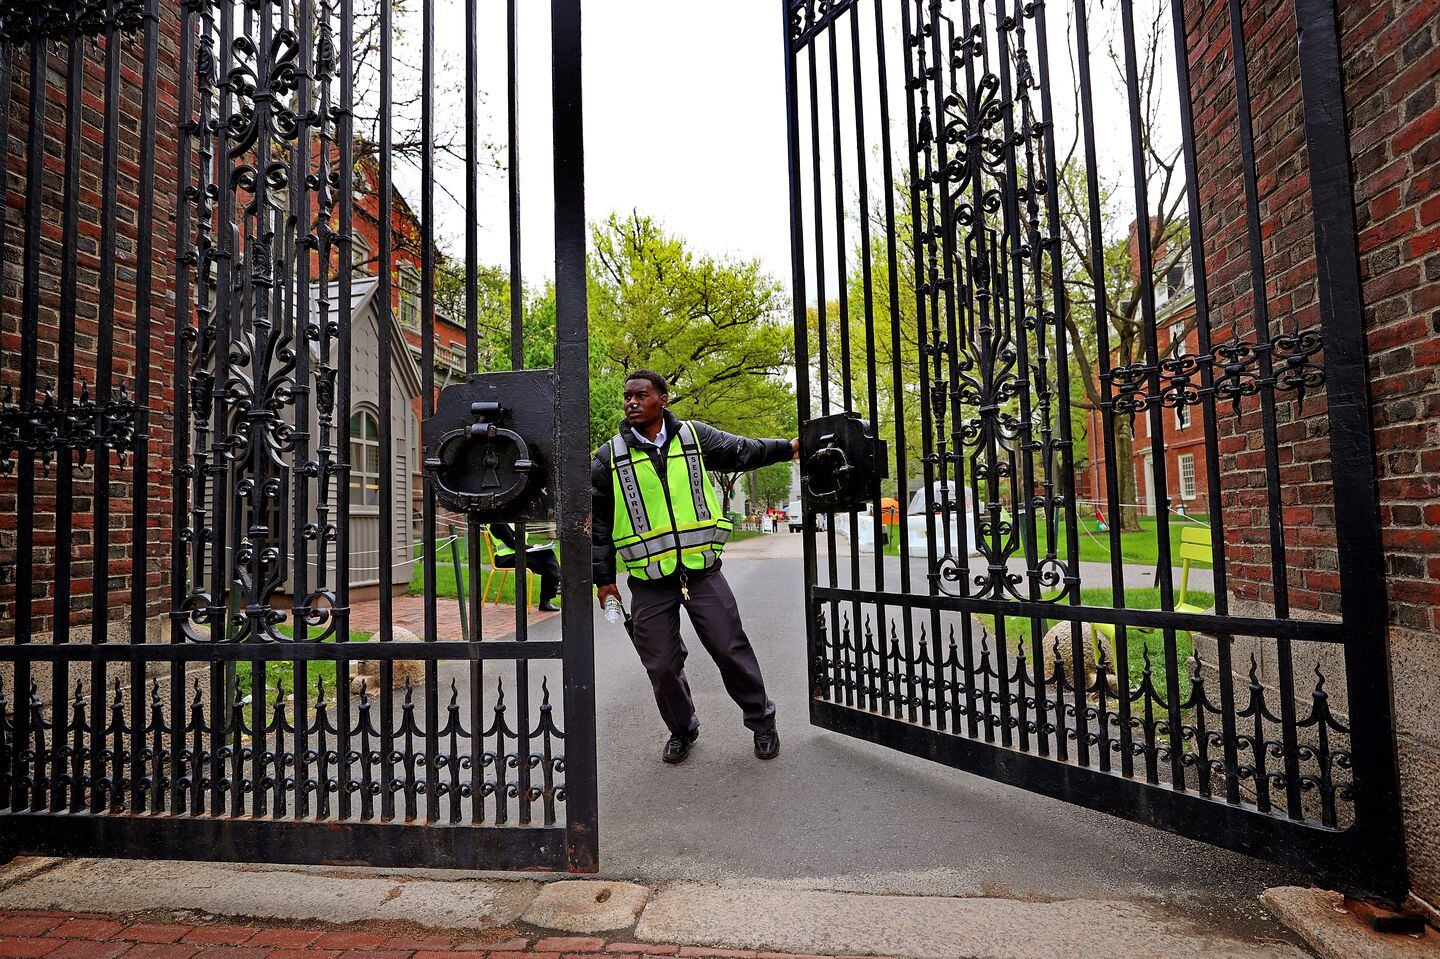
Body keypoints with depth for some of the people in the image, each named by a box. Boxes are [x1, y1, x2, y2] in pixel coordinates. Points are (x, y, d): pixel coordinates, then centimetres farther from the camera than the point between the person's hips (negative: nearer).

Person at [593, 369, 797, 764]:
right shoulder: (610, 455, 2)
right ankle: (681, 730, 33)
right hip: (648, 583, 1)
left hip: (702, 572, 0)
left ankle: (761, 720, 28)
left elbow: (742, 451, 19)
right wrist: (603, 576, 6)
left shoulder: (694, 436, 3)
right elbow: (599, 520, 7)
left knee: (731, 650, 5)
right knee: (662, 666, 7)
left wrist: (788, 447, 20)